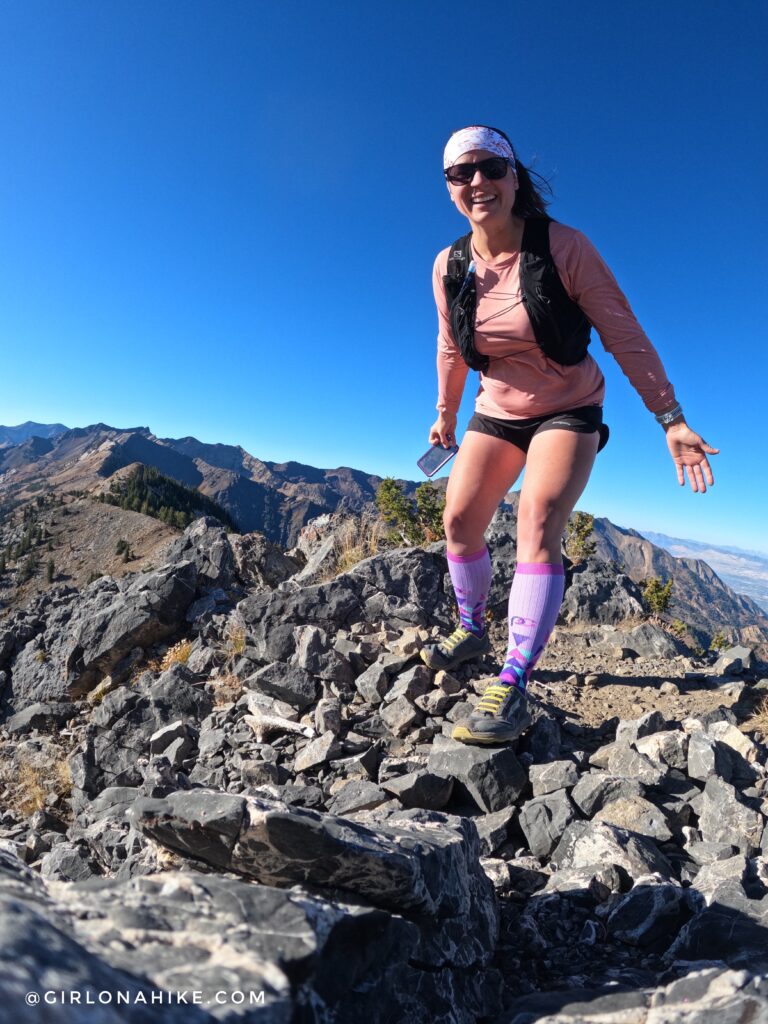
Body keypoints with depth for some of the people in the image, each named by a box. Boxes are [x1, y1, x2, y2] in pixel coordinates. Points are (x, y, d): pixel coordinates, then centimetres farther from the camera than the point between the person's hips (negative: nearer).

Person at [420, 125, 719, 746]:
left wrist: (671, 419, -17)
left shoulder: (564, 247, -17)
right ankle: (472, 631, 19)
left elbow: (625, 336, -15)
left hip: (568, 411, -4)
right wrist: (446, 414, 19)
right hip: (496, 412, 4)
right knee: (459, 521, -6)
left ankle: (514, 687, -25)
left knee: (539, 520, -26)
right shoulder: (449, 266, -5)